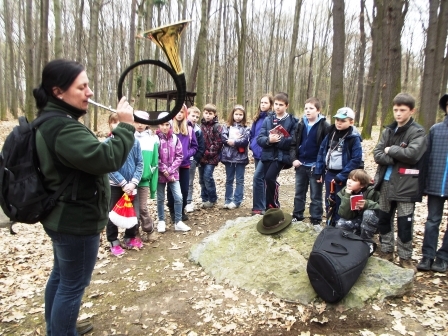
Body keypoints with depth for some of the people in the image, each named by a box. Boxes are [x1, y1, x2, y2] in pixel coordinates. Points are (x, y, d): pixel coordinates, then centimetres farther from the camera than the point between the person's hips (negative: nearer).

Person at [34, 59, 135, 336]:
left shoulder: (51, 121, 9)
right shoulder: (63, 129, -27)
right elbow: (107, 159, -35)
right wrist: (126, 125, -26)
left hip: (63, 217, 11)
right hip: (76, 222, -11)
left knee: (61, 276, 25)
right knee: (73, 285, 5)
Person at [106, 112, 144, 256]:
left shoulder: (135, 141, -6)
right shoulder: (107, 144, -11)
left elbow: (140, 164, -4)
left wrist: (133, 182, -13)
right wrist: (123, 183, -16)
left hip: (132, 185, 2)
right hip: (114, 185, -2)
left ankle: (130, 238, 33)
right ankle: (113, 242, 27)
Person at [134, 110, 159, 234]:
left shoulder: (152, 139, 1)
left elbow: (154, 163, 3)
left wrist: (153, 186, 2)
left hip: (144, 180, 0)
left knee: (143, 207, 3)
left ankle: (149, 228, 24)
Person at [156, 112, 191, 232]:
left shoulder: (175, 138, -1)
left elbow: (179, 156, -2)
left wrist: (170, 170, -10)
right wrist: (164, 170, -13)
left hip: (173, 173, 2)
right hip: (160, 174, -2)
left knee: (178, 197, -1)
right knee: (160, 199, 11)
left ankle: (178, 222, 13)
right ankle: (161, 221, 27)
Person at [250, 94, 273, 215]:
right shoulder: (257, 118, 15)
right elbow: (252, 134, 20)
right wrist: (252, 146, 8)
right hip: (257, 153, 8)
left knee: (257, 177, -13)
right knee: (261, 178, 13)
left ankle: (258, 207, -3)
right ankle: (263, 206, 24)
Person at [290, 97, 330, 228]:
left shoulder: (324, 126, -8)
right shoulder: (301, 124, 5)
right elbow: (294, 143, 7)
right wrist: (294, 158, -5)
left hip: (315, 166, -4)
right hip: (301, 165, 5)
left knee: (316, 195, 7)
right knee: (299, 193, 15)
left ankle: (316, 220, 17)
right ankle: (297, 216, 28)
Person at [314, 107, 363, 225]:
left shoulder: (354, 138, -12)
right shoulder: (331, 133, 4)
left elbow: (356, 160, -17)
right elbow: (322, 151, 8)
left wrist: (341, 176, -19)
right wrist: (318, 171, 3)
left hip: (342, 177, -5)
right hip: (329, 173, 6)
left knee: (340, 204, 5)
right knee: (329, 203, 16)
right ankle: (330, 226, 31)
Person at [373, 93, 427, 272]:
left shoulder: (418, 132, -6)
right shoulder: (388, 130, 10)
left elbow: (412, 153, -23)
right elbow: (377, 154, 0)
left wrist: (390, 150, -10)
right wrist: (397, 159, -15)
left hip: (406, 185, -5)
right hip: (386, 182, 5)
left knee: (404, 224, 2)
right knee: (384, 220, 14)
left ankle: (405, 258, 20)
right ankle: (386, 251, 30)